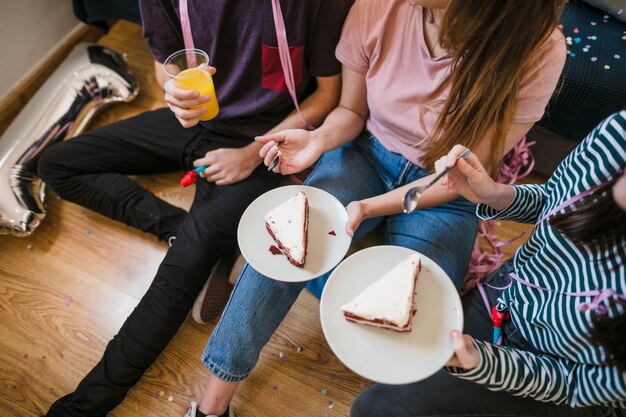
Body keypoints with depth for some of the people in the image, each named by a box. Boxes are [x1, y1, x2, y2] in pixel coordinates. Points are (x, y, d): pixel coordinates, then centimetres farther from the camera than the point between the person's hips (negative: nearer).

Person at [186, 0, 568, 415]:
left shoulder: (538, 51, -22)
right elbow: (352, 110, 0)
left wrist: (369, 207, -27)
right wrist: (320, 140, -22)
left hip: (446, 194, 0)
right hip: (366, 152, 2)